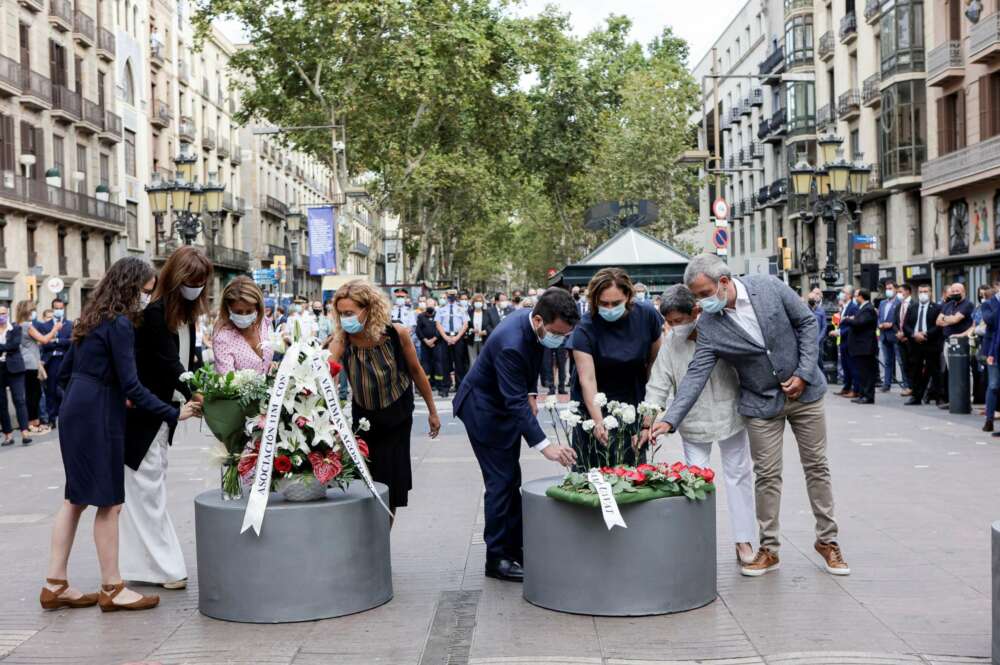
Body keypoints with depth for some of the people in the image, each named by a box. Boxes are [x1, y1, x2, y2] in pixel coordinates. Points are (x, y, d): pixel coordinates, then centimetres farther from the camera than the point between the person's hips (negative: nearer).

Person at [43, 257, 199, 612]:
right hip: (98, 417, -9)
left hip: (74, 410, 9)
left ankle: (55, 585, 16)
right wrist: (174, 413, -14)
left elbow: (64, 372, 17)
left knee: (76, 498, 13)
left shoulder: (92, 318, 13)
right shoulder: (119, 324, -14)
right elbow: (131, 385, -18)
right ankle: (111, 589, 6)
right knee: (109, 501, -1)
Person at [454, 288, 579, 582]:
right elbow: (515, 402, -37)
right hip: (484, 409, -9)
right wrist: (544, 445, -41)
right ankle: (497, 559, 2)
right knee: (501, 482, -7)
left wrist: (530, 393, 2)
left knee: (511, 480, 14)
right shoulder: (510, 344, -36)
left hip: (505, 406, 9)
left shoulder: (532, 321, -9)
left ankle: (514, 548, 23)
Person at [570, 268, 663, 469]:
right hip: (594, 405, -2)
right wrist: (598, 421, -37)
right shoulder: (585, 328, -20)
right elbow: (587, 379, -26)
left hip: (633, 402, 3)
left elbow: (656, 357, 6)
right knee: (591, 467, -3)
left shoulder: (646, 315, -11)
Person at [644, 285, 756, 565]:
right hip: (693, 423, 1)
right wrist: (647, 425, -16)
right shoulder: (670, 343, -9)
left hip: (729, 415, -1)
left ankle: (744, 540, 16)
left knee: (738, 475, 7)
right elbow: (658, 386, -7)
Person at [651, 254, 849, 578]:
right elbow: (696, 374, -16)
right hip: (761, 404, 0)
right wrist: (670, 418, -27)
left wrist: (803, 373, -12)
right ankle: (769, 549, 15)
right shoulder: (708, 325, -13)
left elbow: (807, 322, -6)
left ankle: (827, 540, 22)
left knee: (816, 466, 8)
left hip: (804, 391, 0)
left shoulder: (770, 287, -15)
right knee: (767, 476, 1)